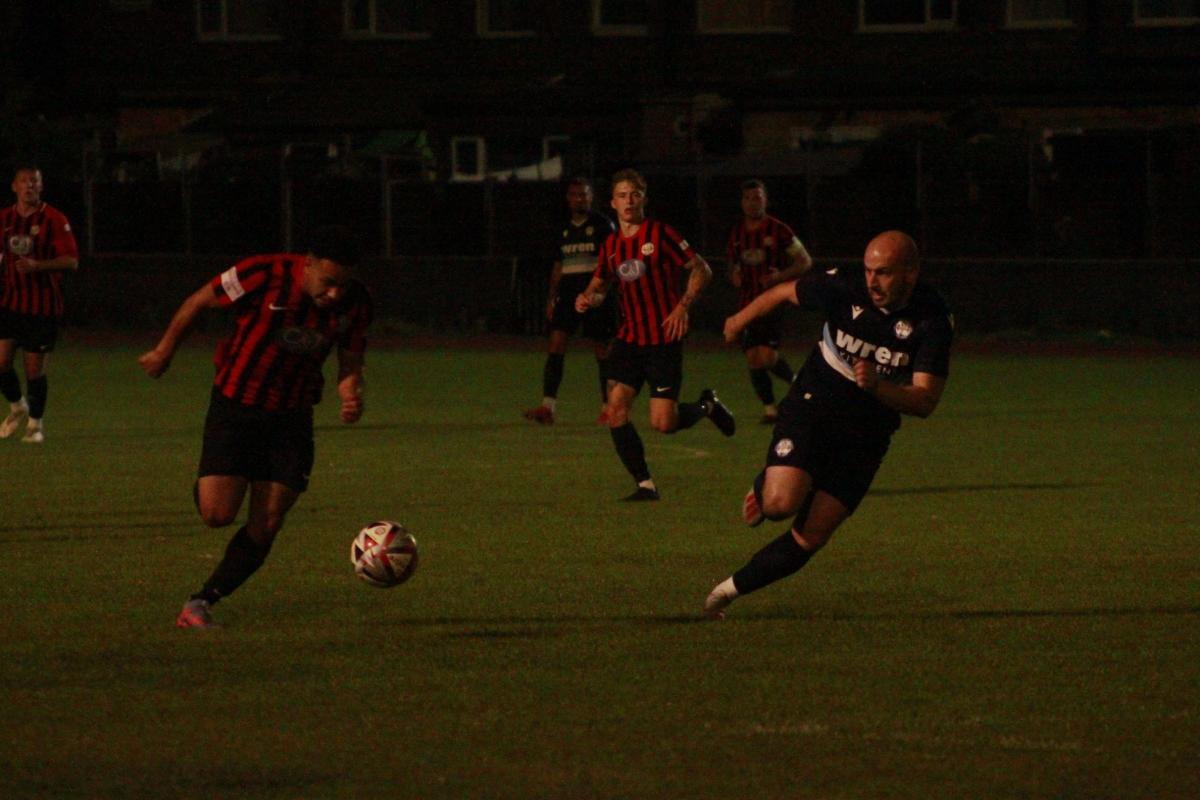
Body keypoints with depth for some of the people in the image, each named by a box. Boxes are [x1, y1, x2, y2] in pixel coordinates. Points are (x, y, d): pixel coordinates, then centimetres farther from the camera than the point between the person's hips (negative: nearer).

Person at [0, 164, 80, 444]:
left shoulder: (54, 219, -6)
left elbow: (72, 261, -12)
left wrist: (37, 266, -24)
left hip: (42, 305, -3)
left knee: (35, 368, 0)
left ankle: (35, 422, 19)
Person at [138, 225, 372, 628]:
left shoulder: (354, 302, -10)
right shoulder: (266, 275, -23)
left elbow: (350, 363, 0)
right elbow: (200, 301, -8)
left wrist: (351, 394, -23)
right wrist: (165, 350, 4)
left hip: (291, 416, 3)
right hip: (235, 404, -3)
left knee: (265, 528, -4)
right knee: (217, 514, -13)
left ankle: (201, 603, 9)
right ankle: (205, 484, 24)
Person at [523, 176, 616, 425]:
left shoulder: (602, 225, 0)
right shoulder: (566, 229, 15)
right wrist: (552, 296, 15)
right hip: (568, 292, 4)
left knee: (602, 348, 0)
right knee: (556, 342, -9)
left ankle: (608, 407, 11)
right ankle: (547, 406, -14)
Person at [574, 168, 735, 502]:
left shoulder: (660, 234, -7)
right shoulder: (611, 245, 9)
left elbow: (701, 270, -3)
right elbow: (599, 285, 21)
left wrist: (683, 306, -15)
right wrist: (588, 298, -2)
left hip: (664, 340, -5)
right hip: (629, 337, 5)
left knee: (662, 422, -10)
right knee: (616, 406, -11)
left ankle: (707, 406, 24)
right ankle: (645, 484, 0)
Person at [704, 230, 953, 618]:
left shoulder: (933, 320, -16)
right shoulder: (844, 288, -15)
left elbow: (925, 401, -19)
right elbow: (784, 293, 6)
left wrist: (877, 387, -38)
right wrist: (741, 320, 24)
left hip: (867, 432, 1)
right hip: (812, 408, -1)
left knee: (811, 537, -4)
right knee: (782, 503, -25)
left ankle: (730, 590, 13)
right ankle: (763, 489, 12)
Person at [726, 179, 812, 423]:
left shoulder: (778, 231, -6)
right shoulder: (737, 233, 9)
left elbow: (805, 261, -2)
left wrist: (778, 277, -15)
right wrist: (734, 276, 0)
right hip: (746, 302, 5)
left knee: (767, 357, -15)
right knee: (753, 360, 1)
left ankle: (795, 381, 14)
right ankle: (769, 408, 14)